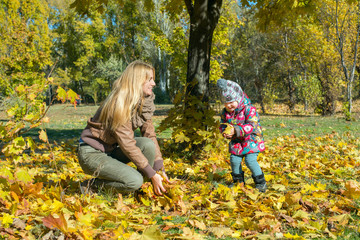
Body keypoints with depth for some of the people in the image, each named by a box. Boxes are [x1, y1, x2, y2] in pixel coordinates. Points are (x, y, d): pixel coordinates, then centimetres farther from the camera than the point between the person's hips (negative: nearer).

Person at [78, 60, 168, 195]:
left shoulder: (144, 103, 0)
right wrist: (152, 174, -24)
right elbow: (127, 145, -26)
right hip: (92, 153, -7)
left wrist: (160, 169, -12)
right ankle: (90, 186, -4)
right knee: (134, 181, -26)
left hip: (112, 150, 7)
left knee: (148, 144, -20)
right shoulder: (119, 103, -24)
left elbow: (150, 135, -3)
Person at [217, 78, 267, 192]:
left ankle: (260, 182, 7)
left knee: (250, 161, -14)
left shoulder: (249, 109, -18)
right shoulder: (225, 112, 1)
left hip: (252, 140, -5)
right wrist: (225, 132, -16)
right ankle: (238, 180, 22)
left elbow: (252, 126, -25)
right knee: (234, 160, -2)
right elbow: (222, 125, 9)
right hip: (236, 141, 5)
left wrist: (236, 130, -35)